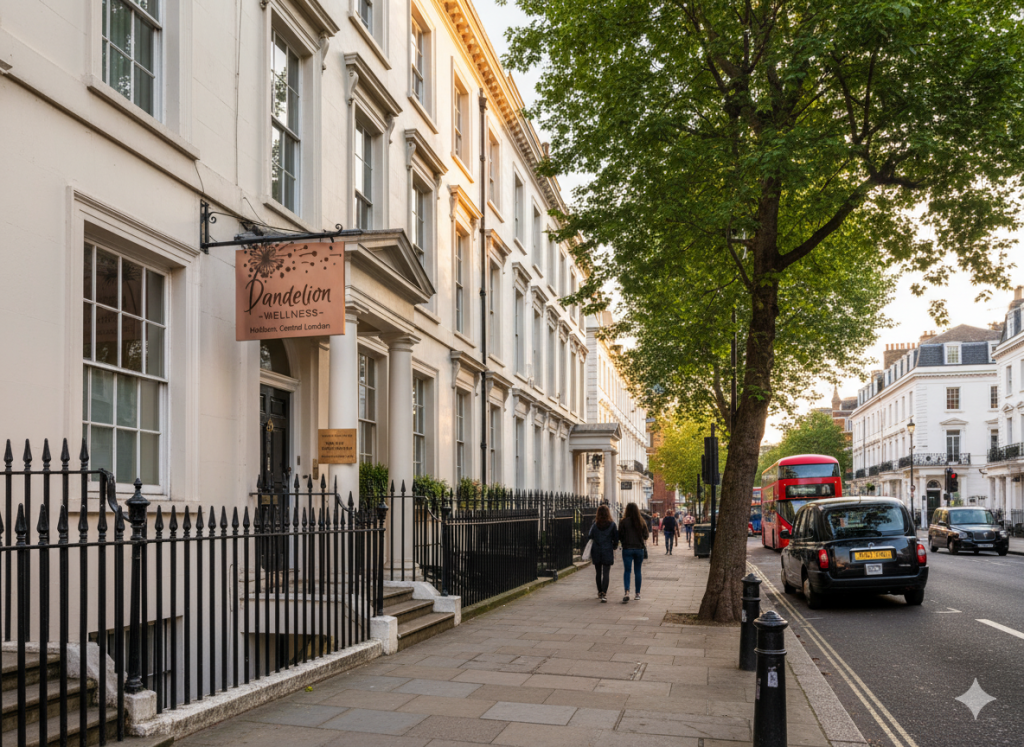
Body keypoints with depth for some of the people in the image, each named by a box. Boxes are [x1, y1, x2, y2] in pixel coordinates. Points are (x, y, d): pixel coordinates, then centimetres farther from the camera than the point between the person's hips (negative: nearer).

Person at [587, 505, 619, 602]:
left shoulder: (594, 524, -4)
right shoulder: (612, 525, -5)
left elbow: (590, 537, -1)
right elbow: (616, 539, -1)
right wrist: (614, 547, 17)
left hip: (596, 551, 2)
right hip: (608, 552, -1)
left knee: (598, 573, 15)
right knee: (606, 573, -2)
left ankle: (600, 592, 26)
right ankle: (604, 593, -16)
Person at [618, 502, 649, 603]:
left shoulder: (624, 522, -9)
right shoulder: (642, 522, -1)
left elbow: (620, 535, -5)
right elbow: (646, 535, 5)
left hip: (627, 549, -2)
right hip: (639, 548, 2)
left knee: (627, 570, -2)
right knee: (638, 571, 12)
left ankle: (627, 592, -21)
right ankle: (638, 593, 17)